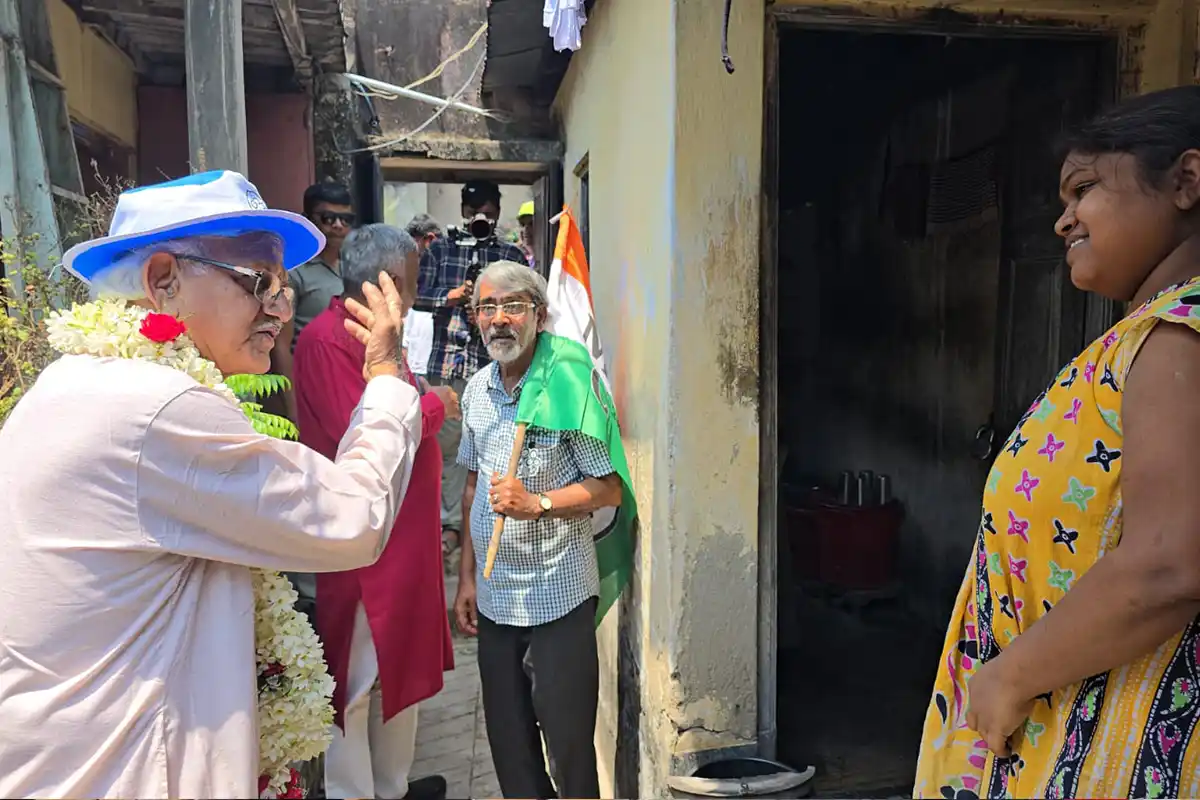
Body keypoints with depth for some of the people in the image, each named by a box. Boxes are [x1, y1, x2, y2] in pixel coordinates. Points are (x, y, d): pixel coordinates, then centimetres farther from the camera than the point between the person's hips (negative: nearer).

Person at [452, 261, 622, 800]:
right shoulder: (477, 391, 6)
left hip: (557, 594, -5)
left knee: (569, 743, 5)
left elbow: (610, 488, -12)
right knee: (507, 742, 17)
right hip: (494, 595, 6)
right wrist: (466, 576, 12)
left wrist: (538, 503, -25)